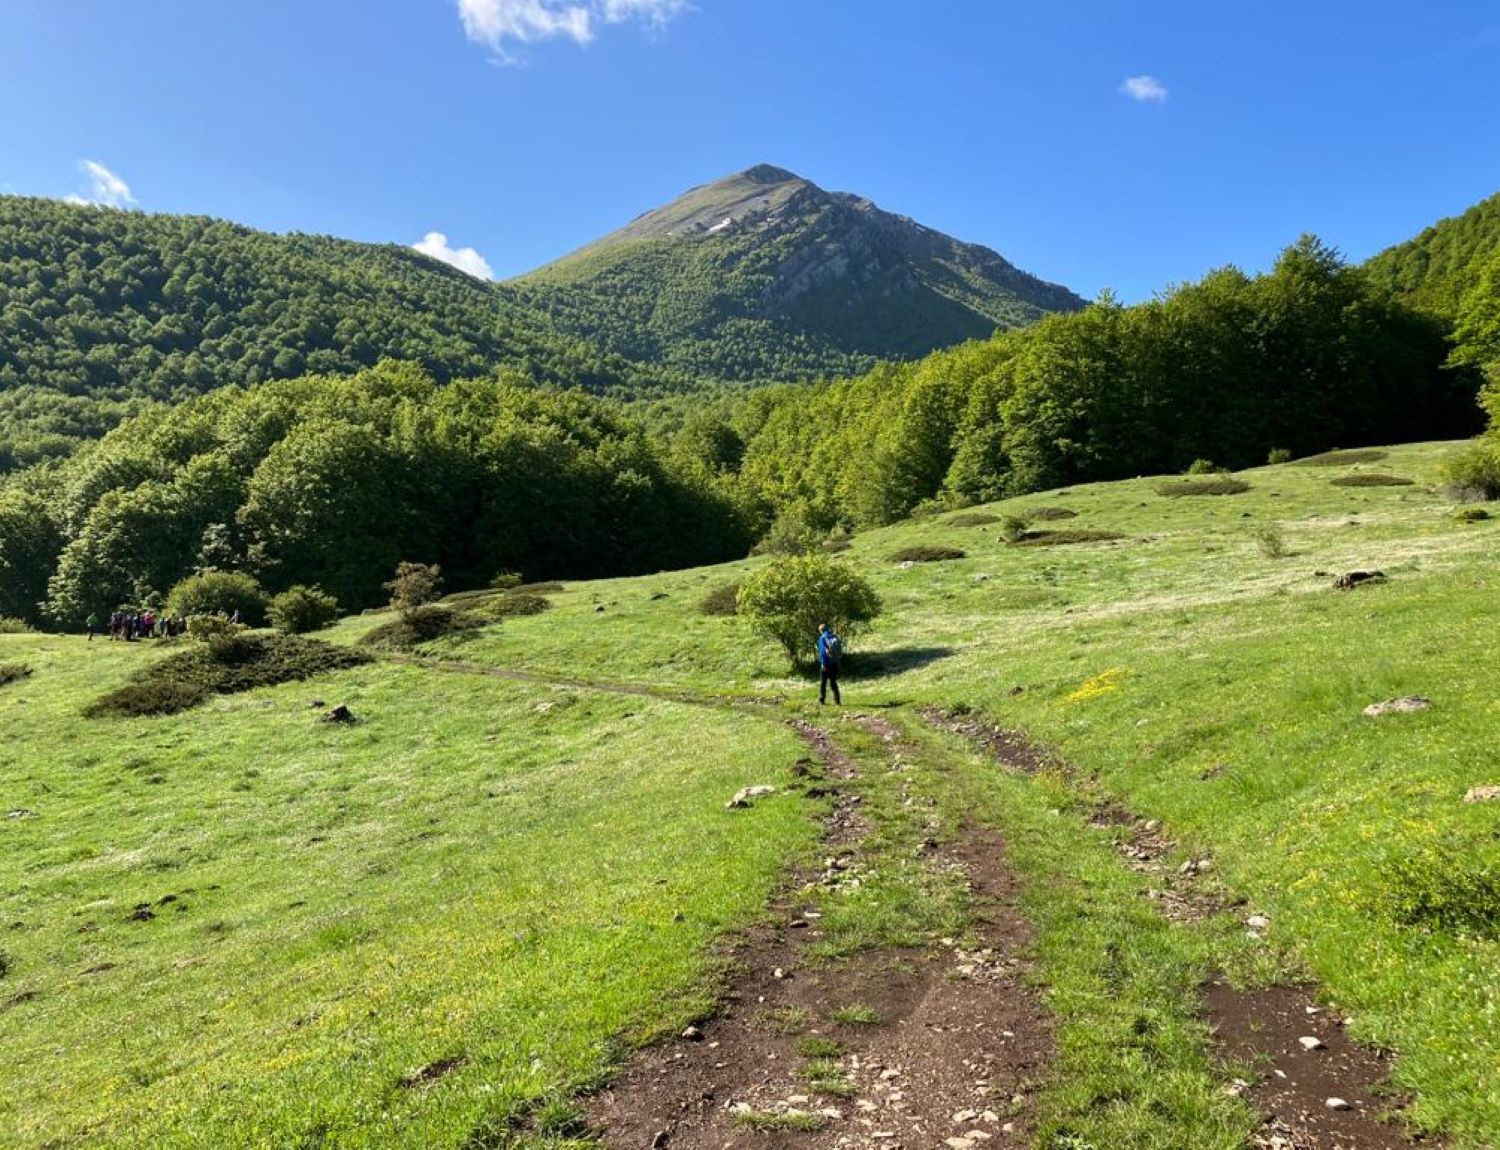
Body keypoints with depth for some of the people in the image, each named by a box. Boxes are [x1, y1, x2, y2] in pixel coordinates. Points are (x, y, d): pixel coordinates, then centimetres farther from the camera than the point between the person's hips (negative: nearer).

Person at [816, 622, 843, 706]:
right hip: (835, 664, 5)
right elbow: (840, 651, 8)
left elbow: (822, 651, -16)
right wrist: (838, 663, 12)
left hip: (826, 664, -5)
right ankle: (837, 701, 6)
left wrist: (823, 663, -16)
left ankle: (821, 700, 4)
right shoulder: (835, 638, 7)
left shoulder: (822, 638, -8)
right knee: (833, 683, 11)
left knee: (823, 683, 5)